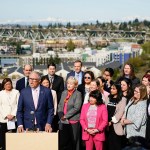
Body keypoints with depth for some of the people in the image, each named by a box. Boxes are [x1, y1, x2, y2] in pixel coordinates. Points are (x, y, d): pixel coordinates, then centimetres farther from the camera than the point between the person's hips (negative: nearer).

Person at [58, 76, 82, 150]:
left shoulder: (78, 94, -6)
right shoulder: (64, 93, 12)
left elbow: (76, 108, -14)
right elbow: (60, 105, 12)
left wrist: (66, 116, -13)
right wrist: (61, 115, -5)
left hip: (73, 121, -5)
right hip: (63, 121, 5)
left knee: (74, 140, 4)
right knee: (62, 141, 7)